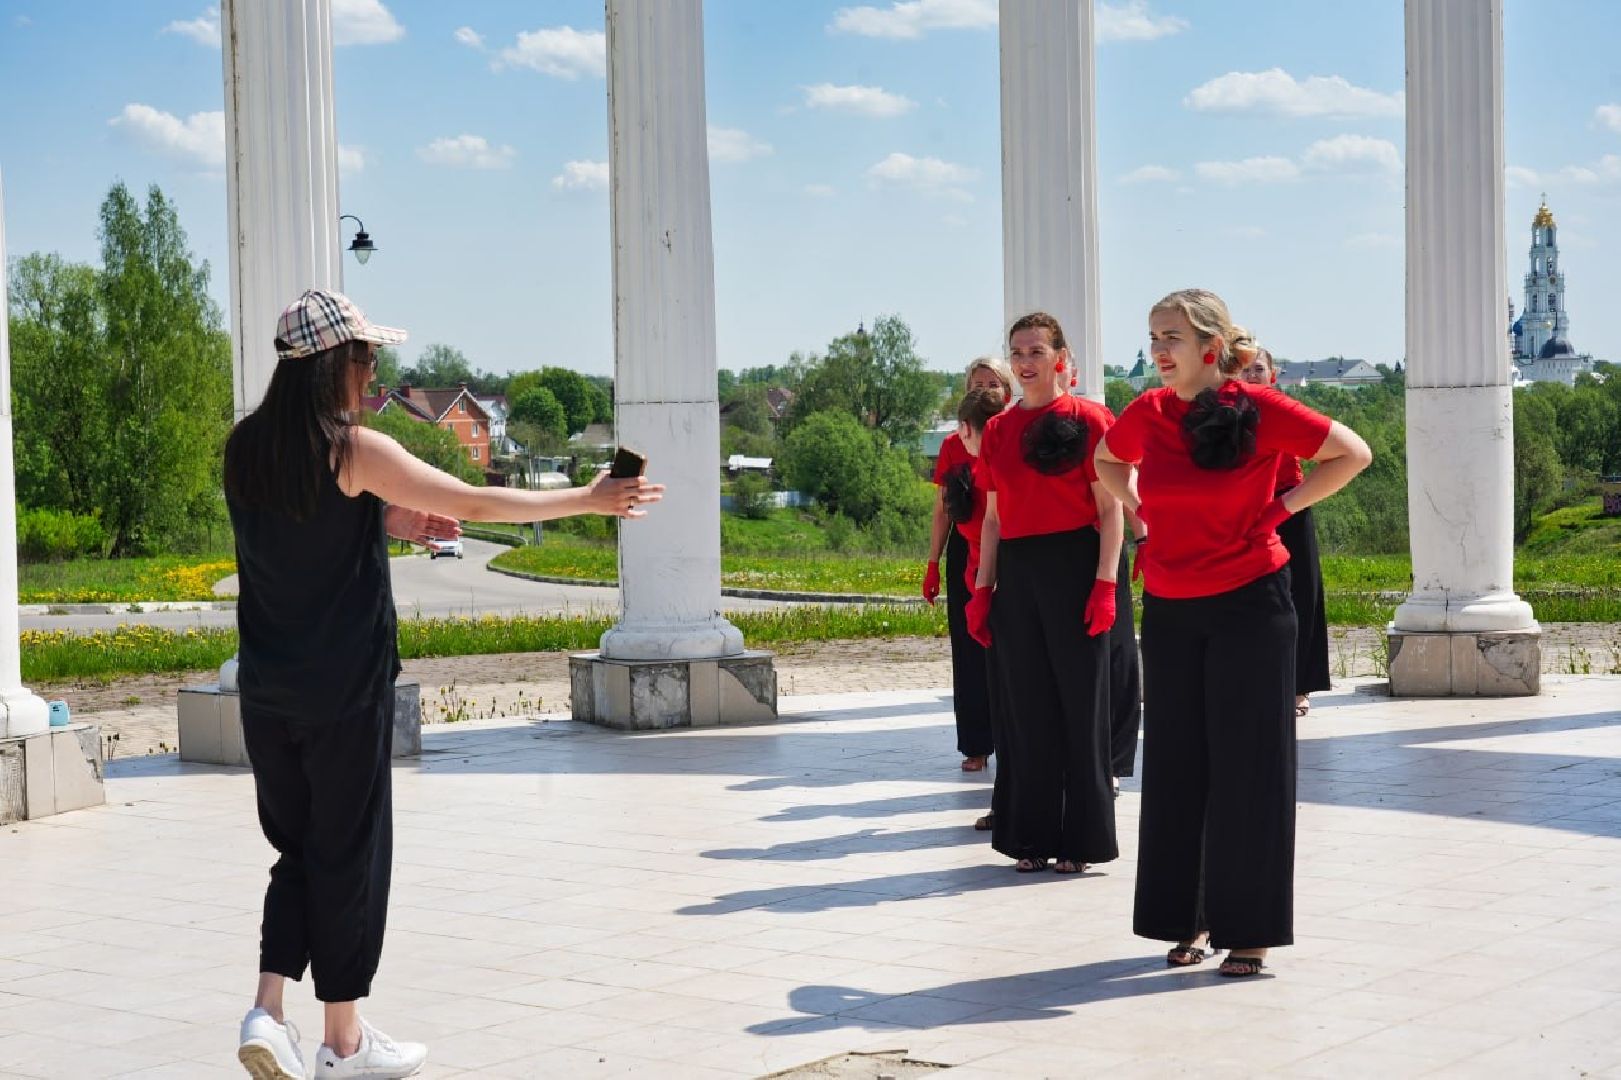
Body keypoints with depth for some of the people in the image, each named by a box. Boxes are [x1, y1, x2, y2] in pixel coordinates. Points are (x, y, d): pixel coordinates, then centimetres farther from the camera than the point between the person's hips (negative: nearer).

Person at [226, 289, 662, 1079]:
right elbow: (479, 504, -11)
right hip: (343, 690, -6)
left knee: (298, 851, 17)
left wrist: (384, 521, 11)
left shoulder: (245, 448, 4)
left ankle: (267, 1011, 3)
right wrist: (591, 500, -1)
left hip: (268, 690, 6)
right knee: (347, 856, 6)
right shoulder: (355, 450, -15)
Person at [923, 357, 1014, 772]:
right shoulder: (953, 444, 8)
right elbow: (942, 510, 12)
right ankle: (976, 745, 10)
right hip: (966, 549, 2)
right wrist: (932, 564, 8)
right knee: (970, 648, 4)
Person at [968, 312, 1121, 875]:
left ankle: (1080, 839, 9)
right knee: (1025, 705, 8)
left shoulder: (1088, 419, -2)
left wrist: (1105, 583, -13)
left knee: (1079, 703, 0)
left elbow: (1110, 510, -5)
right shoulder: (997, 431, 12)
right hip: (1017, 574, 5)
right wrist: (982, 590, 10)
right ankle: (1033, 837, 17)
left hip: (1073, 569, -5)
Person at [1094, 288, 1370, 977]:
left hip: (1249, 607, -4)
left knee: (1247, 765, 0)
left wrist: (1283, 508, -8)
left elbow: (1352, 454, -4)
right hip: (1169, 610, 5)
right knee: (1176, 765, 9)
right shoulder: (1147, 414, 2)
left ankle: (1249, 929, 8)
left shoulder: (1259, 410, -11)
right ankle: (1189, 918, 20)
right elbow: (1106, 461, 24)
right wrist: (1142, 510, 9)